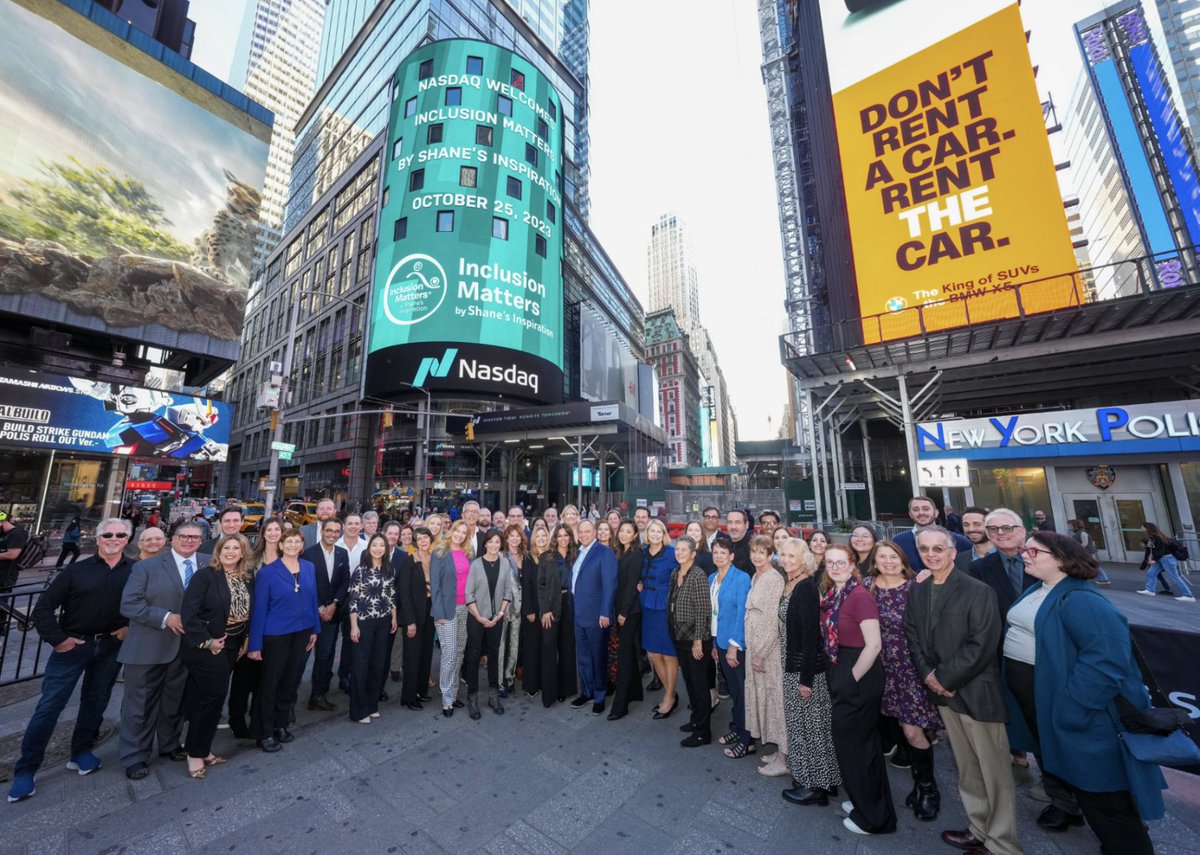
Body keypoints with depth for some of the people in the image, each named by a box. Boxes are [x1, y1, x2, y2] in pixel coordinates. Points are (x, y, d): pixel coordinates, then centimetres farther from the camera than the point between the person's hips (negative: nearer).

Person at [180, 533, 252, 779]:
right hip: (207, 648, -6)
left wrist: (245, 640, 5)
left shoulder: (244, 579, 5)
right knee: (212, 697, -1)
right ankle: (195, 754, 18)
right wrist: (206, 641, -18)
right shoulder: (205, 575, -14)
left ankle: (202, 749, 30)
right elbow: (189, 612, -17)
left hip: (230, 648, 6)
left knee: (213, 698, 15)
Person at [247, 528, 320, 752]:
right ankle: (264, 733, 26)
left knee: (291, 681, 15)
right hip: (276, 635, -4)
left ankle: (280, 725, 34)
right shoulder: (267, 572, -12)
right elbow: (259, 608, -10)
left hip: (302, 633, 4)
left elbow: (313, 600, 6)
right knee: (268, 683, 8)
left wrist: (315, 629, 6)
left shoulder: (310, 568, 0)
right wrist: (255, 644, -11)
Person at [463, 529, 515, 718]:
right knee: (474, 656, 5)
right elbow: (469, 593, -7)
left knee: (493, 655, 11)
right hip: (476, 617, -2)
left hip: (496, 618, 2)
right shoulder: (476, 564, -9)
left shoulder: (505, 563, -3)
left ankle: (494, 696, 24)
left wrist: (500, 614, -6)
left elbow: (508, 591, 1)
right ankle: (472, 698, 19)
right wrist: (479, 617, -9)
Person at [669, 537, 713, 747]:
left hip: (696, 639, -7)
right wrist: (674, 632, 13)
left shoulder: (698, 575, -19)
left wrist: (698, 640, -18)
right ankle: (696, 719, 38)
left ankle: (703, 732, 21)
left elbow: (703, 610, -20)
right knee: (688, 681, 20)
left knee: (700, 684, 6)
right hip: (680, 637, 7)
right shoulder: (675, 574, 3)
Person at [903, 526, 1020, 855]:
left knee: (995, 773, 8)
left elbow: (981, 645, -18)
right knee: (966, 769, 20)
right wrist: (928, 676, -6)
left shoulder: (978, 591, -15)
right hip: (943, 691, 6)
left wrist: (943, 676, -15)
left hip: (977, 691, -5)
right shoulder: (916, 591, 3)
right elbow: (912, 637, 7)